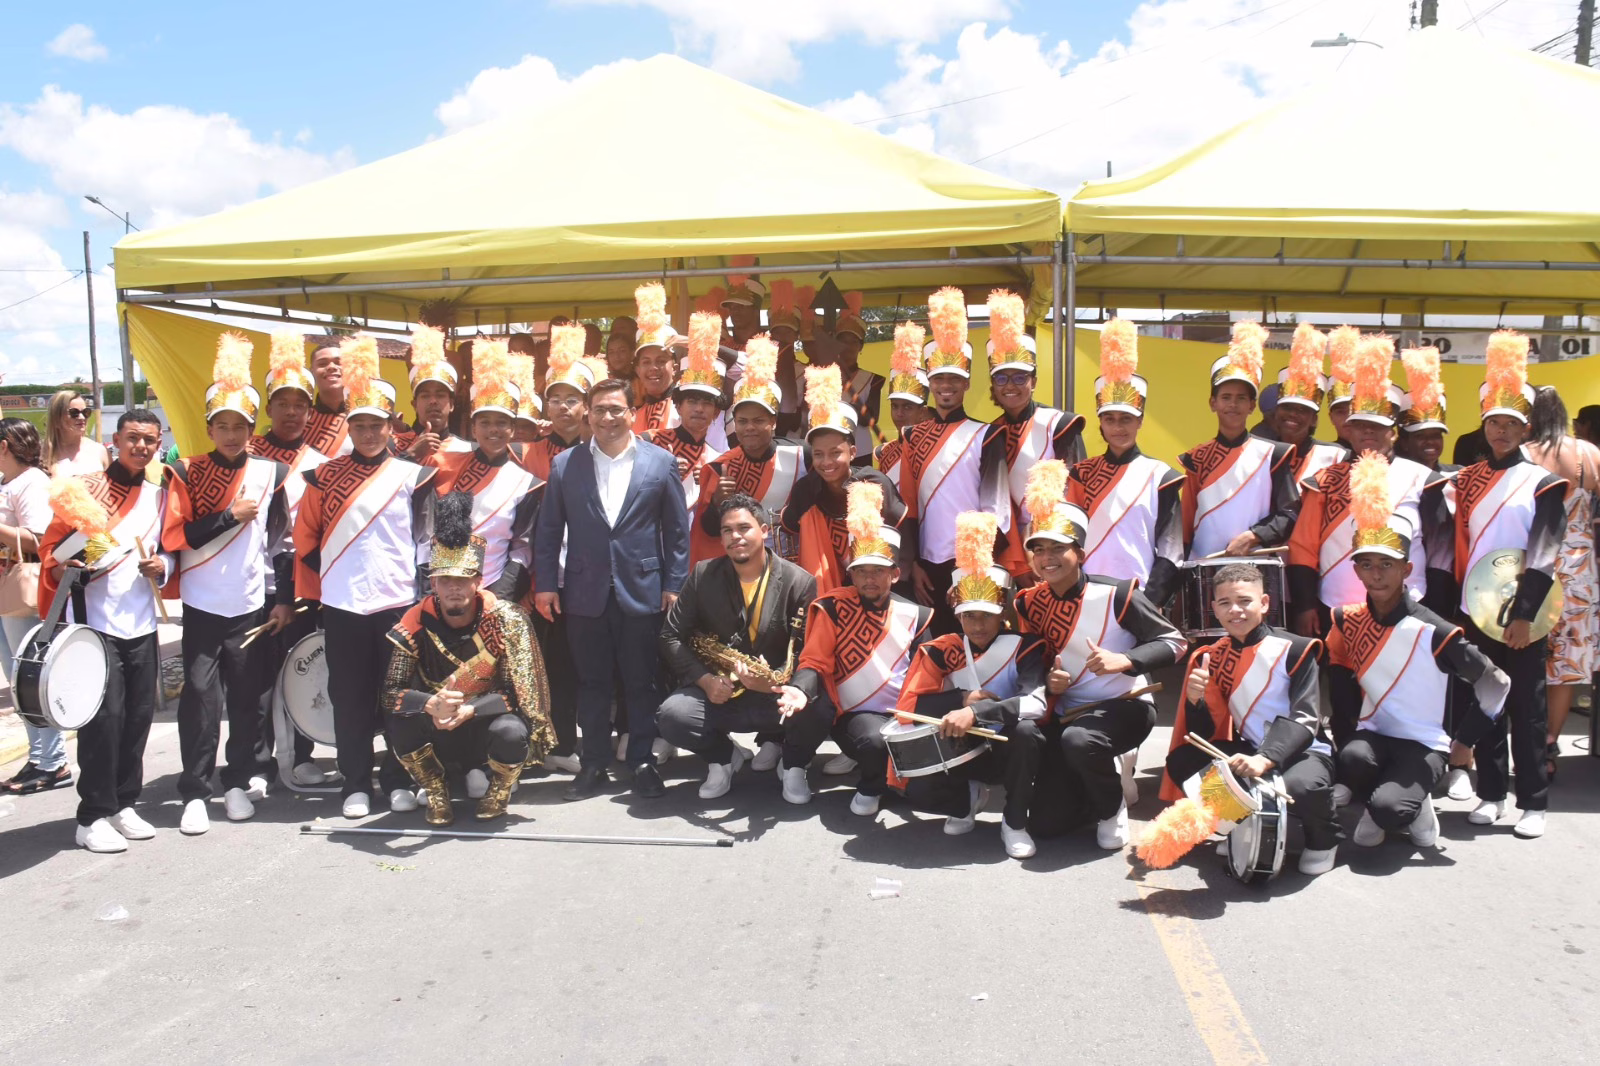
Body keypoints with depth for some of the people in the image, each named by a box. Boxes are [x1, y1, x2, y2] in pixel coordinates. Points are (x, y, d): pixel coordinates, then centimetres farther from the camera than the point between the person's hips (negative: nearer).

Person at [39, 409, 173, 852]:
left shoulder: (160, 494, 11)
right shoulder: (85, 487, -3)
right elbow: (51, 547, -2)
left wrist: (161, 566, -2)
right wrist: (67, 566, -23)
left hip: (142, 624, 5)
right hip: (95, 621, -5)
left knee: (139, 715, 7)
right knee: (104, 716, -6)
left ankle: (123, 804, 22)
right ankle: (94, 816, 5)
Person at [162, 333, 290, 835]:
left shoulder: (269, 473, 2)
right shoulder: (187, 473, -2)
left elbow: (279, 530, 12)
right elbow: (174, 536, -9)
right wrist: (229, 516, -15)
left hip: (250, 603, 1)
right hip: (202, 604, -1)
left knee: (246, 696, 7)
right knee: (200, 695, -5)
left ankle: (240, 781, 22)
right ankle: (194, 793, 3)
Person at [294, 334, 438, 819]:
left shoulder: (412, 476, 3)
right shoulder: (326, 477, 5)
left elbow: (425, 537, 4)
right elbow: (306, 537, 10)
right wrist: (321, 582, 8)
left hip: (398, 601, -1)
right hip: (342, 603, 1)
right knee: (350, 697, 6)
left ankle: (399, 780, 17)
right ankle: (355, 785, 15)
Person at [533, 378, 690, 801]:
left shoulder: (661, 462, 1)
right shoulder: (564, 465, 5)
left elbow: (677, 529, 3)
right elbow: (548, 529, 7)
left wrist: (673, 585, -1)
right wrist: (546, 583, 1)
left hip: (641, 592, -1)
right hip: (585, 593, 1)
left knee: (641, 682, 6)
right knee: (592, 683, 9)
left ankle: (643, 763, 18)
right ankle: (594, 764, 20)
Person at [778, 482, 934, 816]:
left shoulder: (914, 615, 8)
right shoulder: (833, 609, 0)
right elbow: (815, 661, -5)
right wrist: (801, 689, -27)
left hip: (905, 714, 3)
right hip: (857, 714, -3)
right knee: (876, 741, -35)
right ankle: (871, 784, 1)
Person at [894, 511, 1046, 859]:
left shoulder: (1024, 647, -11)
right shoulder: (942, 650, -4)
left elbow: (1037, 704, -28)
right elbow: (908, 705, -9)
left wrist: (977, 711, -40)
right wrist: (963, 698, -21)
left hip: (1008, 751, -1)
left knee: (1026, 730, -35)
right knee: (919, 790, -27)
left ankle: (1014, 823, -11)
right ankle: (970, 797, 11)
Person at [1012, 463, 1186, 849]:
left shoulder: (1116, 594, -15)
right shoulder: (1029, 603, -1)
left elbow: (1174, 642, -11)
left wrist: (1124, 661, -27)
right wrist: (1046, 680, -12)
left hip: (1124, 706, -5)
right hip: (1067, 712, 5)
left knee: (1078, 740, -39)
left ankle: (1112, 808, -8)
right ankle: (1092, 791, 31)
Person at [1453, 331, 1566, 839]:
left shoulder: (1543, 483, -3)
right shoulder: (1466, 480, 8)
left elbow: (1544, 555, -9)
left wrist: (1525, 614, -15)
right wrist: (1457, 605, 4)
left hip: (1521, 615, -3)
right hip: (1476, 611, 4)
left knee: (1526, 709, 2)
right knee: (1482, 705, 8)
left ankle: (1534, 802, 11)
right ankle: (1491, 795, 18)